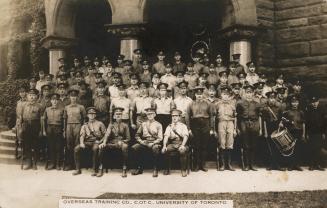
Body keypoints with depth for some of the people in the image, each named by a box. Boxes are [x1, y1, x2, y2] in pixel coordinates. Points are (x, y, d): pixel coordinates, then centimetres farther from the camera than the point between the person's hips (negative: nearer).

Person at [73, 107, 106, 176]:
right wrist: (82, 143, -14)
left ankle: (95, 170, -30)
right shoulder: (85, 125, 18)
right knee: (76, 148, -23)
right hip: (87, 142, 3)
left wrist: (100, 141, -10)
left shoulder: (100, 124, 12)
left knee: (95, 149, -39)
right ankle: (78, 169, -14)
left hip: (96, 142, -3)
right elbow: (82, 135, 6)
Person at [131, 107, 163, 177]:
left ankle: (155, 169, -26)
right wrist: (140, 141, -5)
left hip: (154, 143, -3)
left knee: (155, 148, -39)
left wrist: (153, 143, -16)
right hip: (144, 142, 3)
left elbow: (160, 138, 0)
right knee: (134, 147, -25)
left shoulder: (158, 125, 8)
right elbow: (137, 135, 16)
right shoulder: (143, 124, 17)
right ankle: (139, 168, -12)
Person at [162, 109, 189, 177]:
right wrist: (164, 146, -17)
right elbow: (166, 136, 2)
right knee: (164, 151, -27)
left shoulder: (183, 126, 12)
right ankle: (167, 169, -9)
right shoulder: (169, 126, 18)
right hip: (172, 143, 2)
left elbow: (185, 136, -3)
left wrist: (182, 145, -22)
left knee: (182, 151, -35)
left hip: (181, 143, -2)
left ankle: (183, 170, -19)